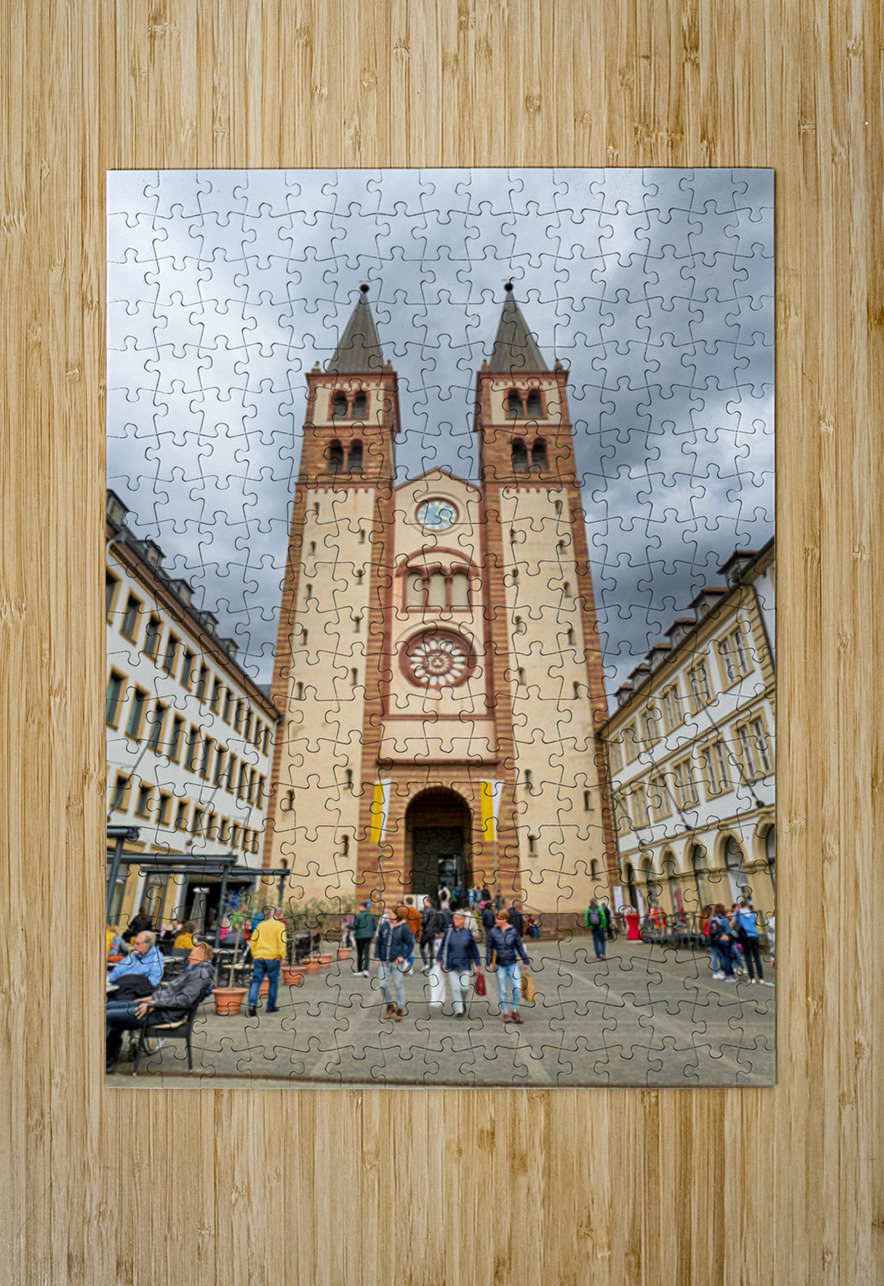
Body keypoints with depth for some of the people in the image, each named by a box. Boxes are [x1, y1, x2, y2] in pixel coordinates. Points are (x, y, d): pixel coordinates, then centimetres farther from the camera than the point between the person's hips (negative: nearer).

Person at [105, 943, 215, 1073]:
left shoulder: (202, 973, -14)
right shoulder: (193, 970, 17)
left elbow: (185, 999, -22)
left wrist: (154, 1004, -19)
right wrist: (152, 997, 13)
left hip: (163, 1015, -11)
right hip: (157, 1006, 11)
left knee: (107, 1016, -13)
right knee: (109, 1007, 11)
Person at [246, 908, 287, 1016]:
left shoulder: (260, 925, 13)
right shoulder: (280, 926, 0)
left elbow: (252, 941, 14)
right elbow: (281, 942, -10)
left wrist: (254, 955, 22)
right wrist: (282, 956, -9)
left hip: (259, 957, 3)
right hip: (273, 958, -3)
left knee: (256, 981, 2)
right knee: (274, 981, 11)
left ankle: (252, 1003, -17)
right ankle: (271, 1006, 14)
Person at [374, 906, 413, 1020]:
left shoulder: (404, 928, -7)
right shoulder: (384, 925, 2)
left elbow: (410, 943, -1)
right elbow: (378, 941, 10)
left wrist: (403, 956, -10)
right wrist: (377, 956, 4)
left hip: (397, 961, -3)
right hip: (384, 961, 3)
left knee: (399, 984, 4)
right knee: (383, 983, 2)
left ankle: (400, 1009, 18)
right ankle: (390, 1005, 24)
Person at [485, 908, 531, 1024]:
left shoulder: (513, 931, -2)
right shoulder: (493, 932, -4)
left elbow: (519, 946, 5)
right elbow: (489, 948, 2)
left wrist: (526, 961, 8)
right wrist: (489, 962, -4)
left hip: (513, 963, 0)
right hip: (500, 965, 0)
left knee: (517, 988, -5)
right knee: (502, 990, 6)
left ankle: (515, 1011, 14)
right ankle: (505, 1013, 20)